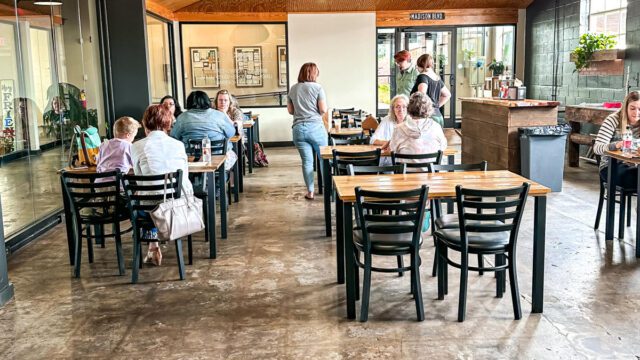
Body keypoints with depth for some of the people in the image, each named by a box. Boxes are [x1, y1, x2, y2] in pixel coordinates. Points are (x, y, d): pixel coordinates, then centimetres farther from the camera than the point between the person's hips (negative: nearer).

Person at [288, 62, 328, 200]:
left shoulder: (293, 89, 8)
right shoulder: (317, 88, -4)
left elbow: (290, 110, 13)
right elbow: (323, 110, -8)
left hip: (298, 128, 3)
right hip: (315, 127, -3)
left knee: (307, 161, 6)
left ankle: (310, 192, 7)